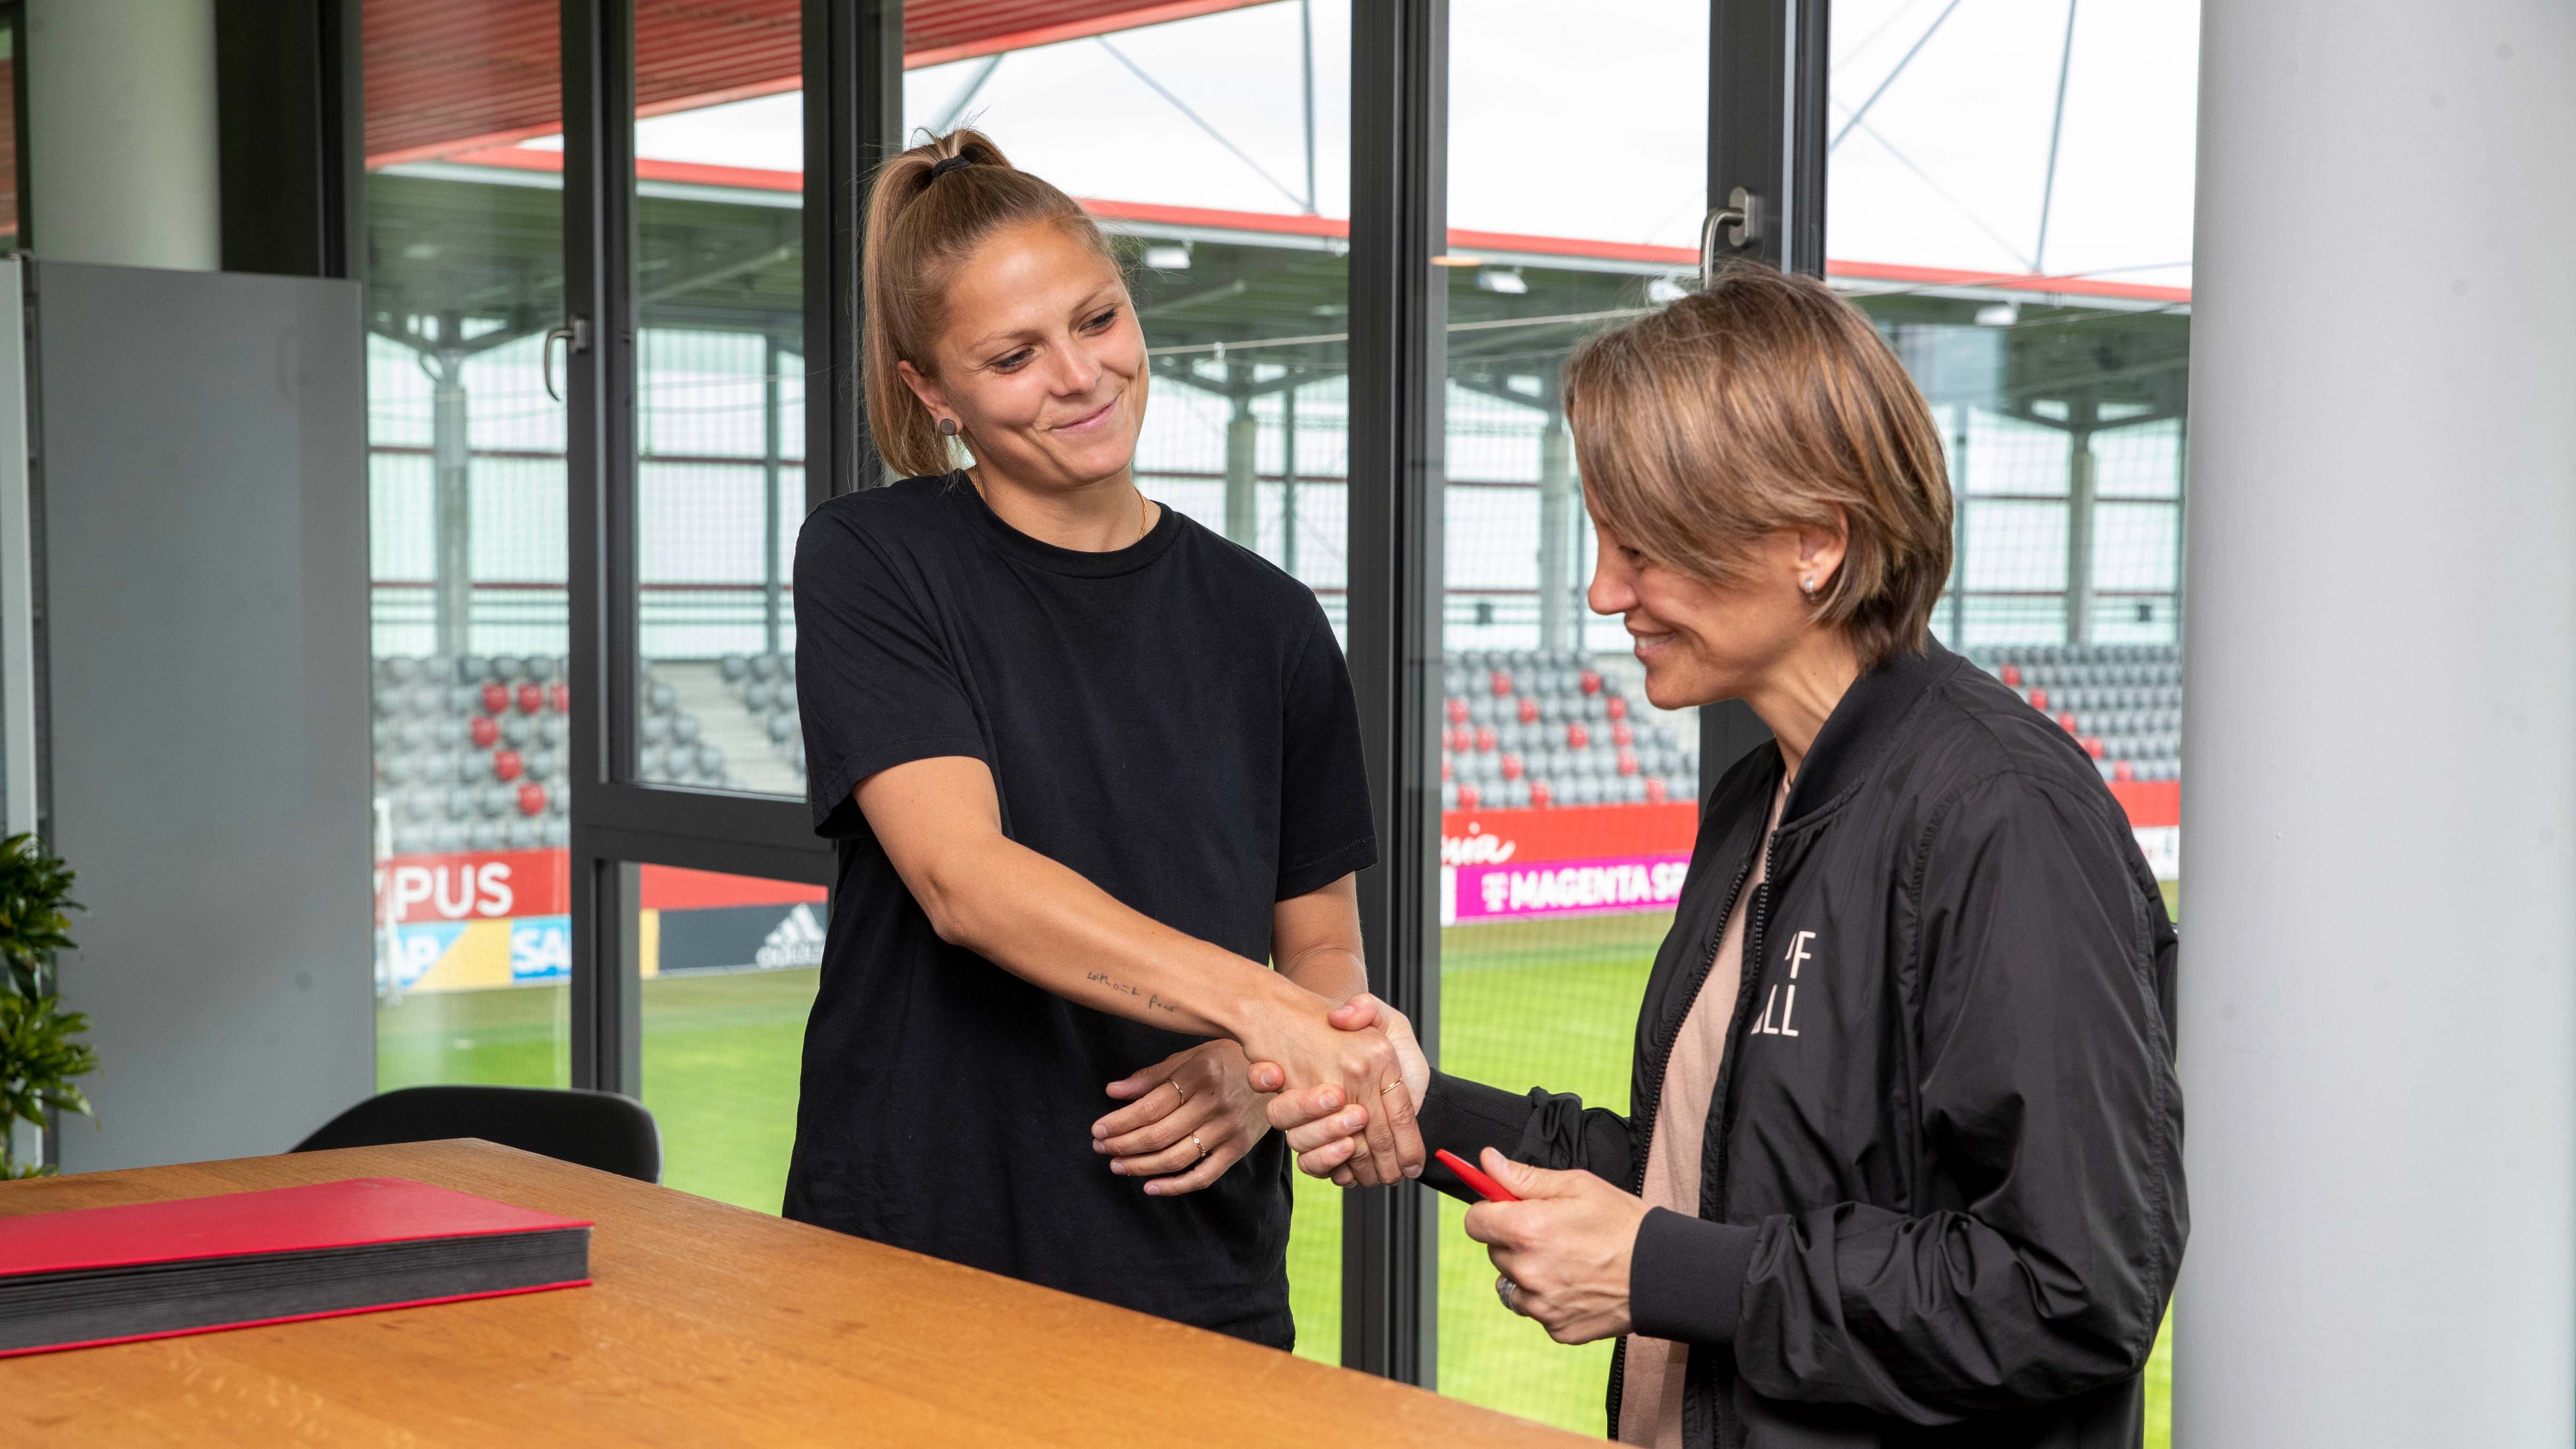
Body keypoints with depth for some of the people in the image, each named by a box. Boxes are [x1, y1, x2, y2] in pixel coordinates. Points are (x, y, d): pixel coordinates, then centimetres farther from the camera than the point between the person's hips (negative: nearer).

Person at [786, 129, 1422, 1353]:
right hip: (912, 1258, -2)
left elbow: (1325, 952, 11)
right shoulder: (872, 564, -5)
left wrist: (1263, 1077, -11)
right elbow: (962, 879, -19)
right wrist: (1261, 1008, -29)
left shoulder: (1267, 623, 4)